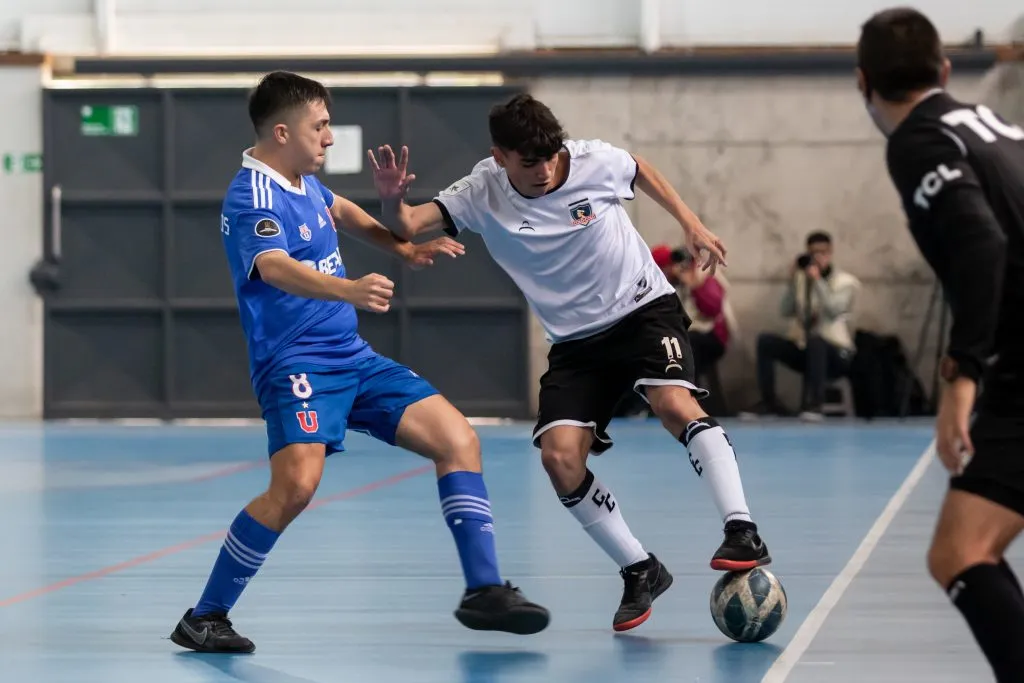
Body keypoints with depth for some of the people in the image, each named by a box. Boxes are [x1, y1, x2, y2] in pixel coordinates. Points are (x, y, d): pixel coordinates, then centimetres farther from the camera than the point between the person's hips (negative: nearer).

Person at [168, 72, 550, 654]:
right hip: (296, 363, -9)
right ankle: (205, 617, -14)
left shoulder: (303, 180, 11)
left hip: (354, 358, 9)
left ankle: (484, 590, 3)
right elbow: (275, 267, -37)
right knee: (297, 482, -29)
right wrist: (349, 290, -53)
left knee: (458, 438, -1)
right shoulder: (253, 197, -17)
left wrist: (402, 248, 35)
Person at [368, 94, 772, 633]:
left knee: (674, 403, -32)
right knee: (559, 456, -16)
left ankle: (742, 534, -30)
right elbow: (407, 227, -20)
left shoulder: (596, 161, -13)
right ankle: (639, 571, 1)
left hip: (644, 308, -2)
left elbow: (642, 171, 10)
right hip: (575, 340, 2)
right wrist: (392, 201, -41)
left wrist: (691, 224, 11)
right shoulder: (482, 195, -12)